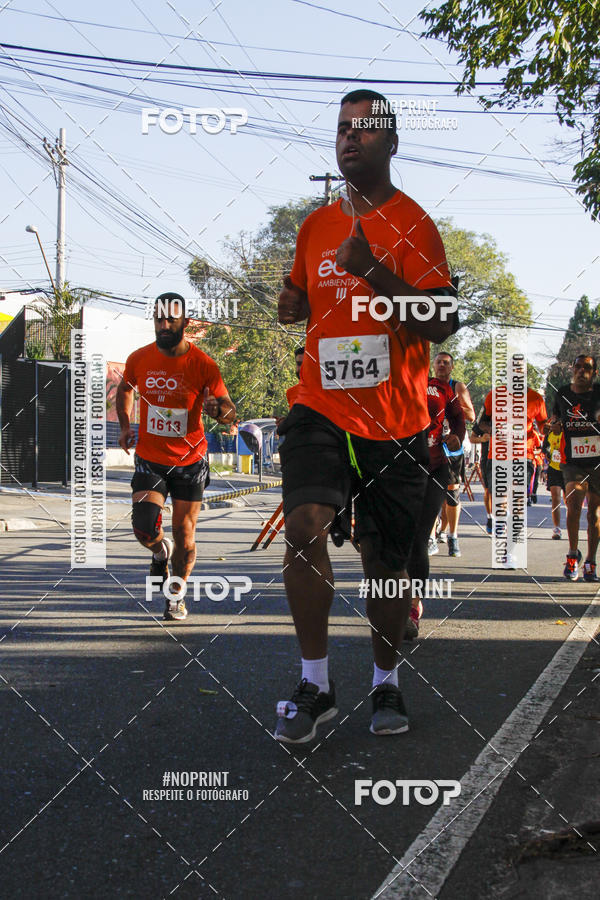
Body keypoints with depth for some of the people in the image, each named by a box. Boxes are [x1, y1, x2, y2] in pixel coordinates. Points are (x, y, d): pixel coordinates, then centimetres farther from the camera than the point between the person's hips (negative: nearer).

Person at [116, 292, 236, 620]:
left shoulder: (203, 365, -12)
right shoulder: (139, 359, -3)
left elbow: (230, 413, -12)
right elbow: (124, 389, 20)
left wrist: (217, 409, -34)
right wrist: (125, 426, 9)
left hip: (190, 461, -1)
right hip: (150, 460, 1)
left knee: (184, 534, 4)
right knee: (144, 528, -13)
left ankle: (177, 593, 27)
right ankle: (161, 552, 24)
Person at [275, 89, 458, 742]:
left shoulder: (412, 223, -3)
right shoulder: (315, 225, 12)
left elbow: (442, 325, -13)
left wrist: (372, 270, -24)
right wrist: (289, 304, 4)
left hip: (395, 420, -2)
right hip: (320, 407, 3)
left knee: (386, 558, 7)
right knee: (303, 523, -21)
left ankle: (386, 683, 30)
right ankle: (314, 686, -8)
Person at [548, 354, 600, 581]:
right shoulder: (562, 393, 7)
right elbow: (556, 416, 23)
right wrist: (554, 425, 1)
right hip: (572, 462, 1)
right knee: (574, 505, -17)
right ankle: (573, 554, 4)